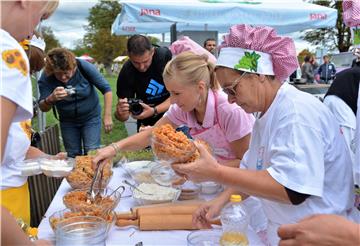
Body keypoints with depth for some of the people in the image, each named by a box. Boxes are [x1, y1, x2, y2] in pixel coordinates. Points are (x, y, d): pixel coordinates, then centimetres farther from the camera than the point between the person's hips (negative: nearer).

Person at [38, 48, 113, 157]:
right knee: (73, 156, 6)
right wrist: (51, 99, -43)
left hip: (91, 117, -2)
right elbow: (43, 108, -20)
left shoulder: (83, 67, -23)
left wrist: (107, 116, -21)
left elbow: (106, 89, -17)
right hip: (67, 121, 2)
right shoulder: (46, 78, -19)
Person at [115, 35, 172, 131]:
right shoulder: (126, 73, -19)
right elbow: (123, 116, -15)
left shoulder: (165, 56, -21)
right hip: (147, 123, 1)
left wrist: (154, 111, -32)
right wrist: (120, 113, -39)